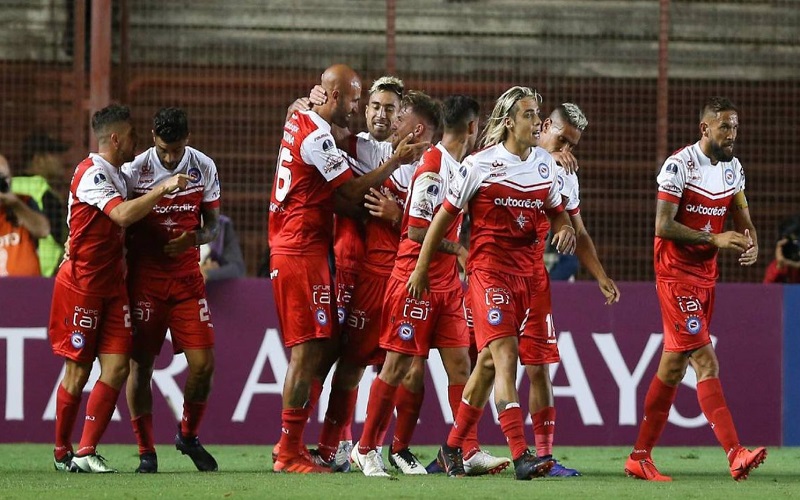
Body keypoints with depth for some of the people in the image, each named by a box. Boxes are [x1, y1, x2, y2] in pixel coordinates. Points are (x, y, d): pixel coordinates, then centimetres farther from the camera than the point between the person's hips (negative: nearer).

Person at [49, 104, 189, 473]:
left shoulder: (116, 175, 16)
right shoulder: (92, 173, -15)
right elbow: (123, 215, -30)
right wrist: (163, 189, -25)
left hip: (111, 286, 8)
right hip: (81, 286, -8)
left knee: (117, 367, -3)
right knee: (78, 371, -1)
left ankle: (86, 452, 0)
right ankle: (62, 453, 14)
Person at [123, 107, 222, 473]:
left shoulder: (204, 168, 0)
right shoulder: (134, 171, -9)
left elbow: (212, 225, 8)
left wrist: (194, 238, -13)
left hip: (187, 276, 2)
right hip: (144, 277, -2)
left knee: (203, 363, -5)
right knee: (140, 364, -5)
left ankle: (188, 436, 20)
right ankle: (146, 453, 7)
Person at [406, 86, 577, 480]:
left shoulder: (544, 163, 9)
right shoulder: (479, 165, -7)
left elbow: (556, 210, 21)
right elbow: (445, 215, 0)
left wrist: (564, 229, -3)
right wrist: (420, 269, 3)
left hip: (527, 271, 6)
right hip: (489, 270, -6)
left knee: (489, 362, 13)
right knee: (505, 355, -17)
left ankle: (452, 448, 26)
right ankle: (520, 456, -25)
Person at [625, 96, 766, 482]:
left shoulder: (733, 168, 10)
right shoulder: (679, 165, -14)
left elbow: (743, 218, 15)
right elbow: (663, 225, -18)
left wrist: (751, 244, -7)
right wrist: (715, 239, -23)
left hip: (706, 275, 8)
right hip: (676, 273, -8)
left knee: (674, 365, 10)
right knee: (706, 362, -15)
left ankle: (640, 457, 17)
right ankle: (735, 454, -23)